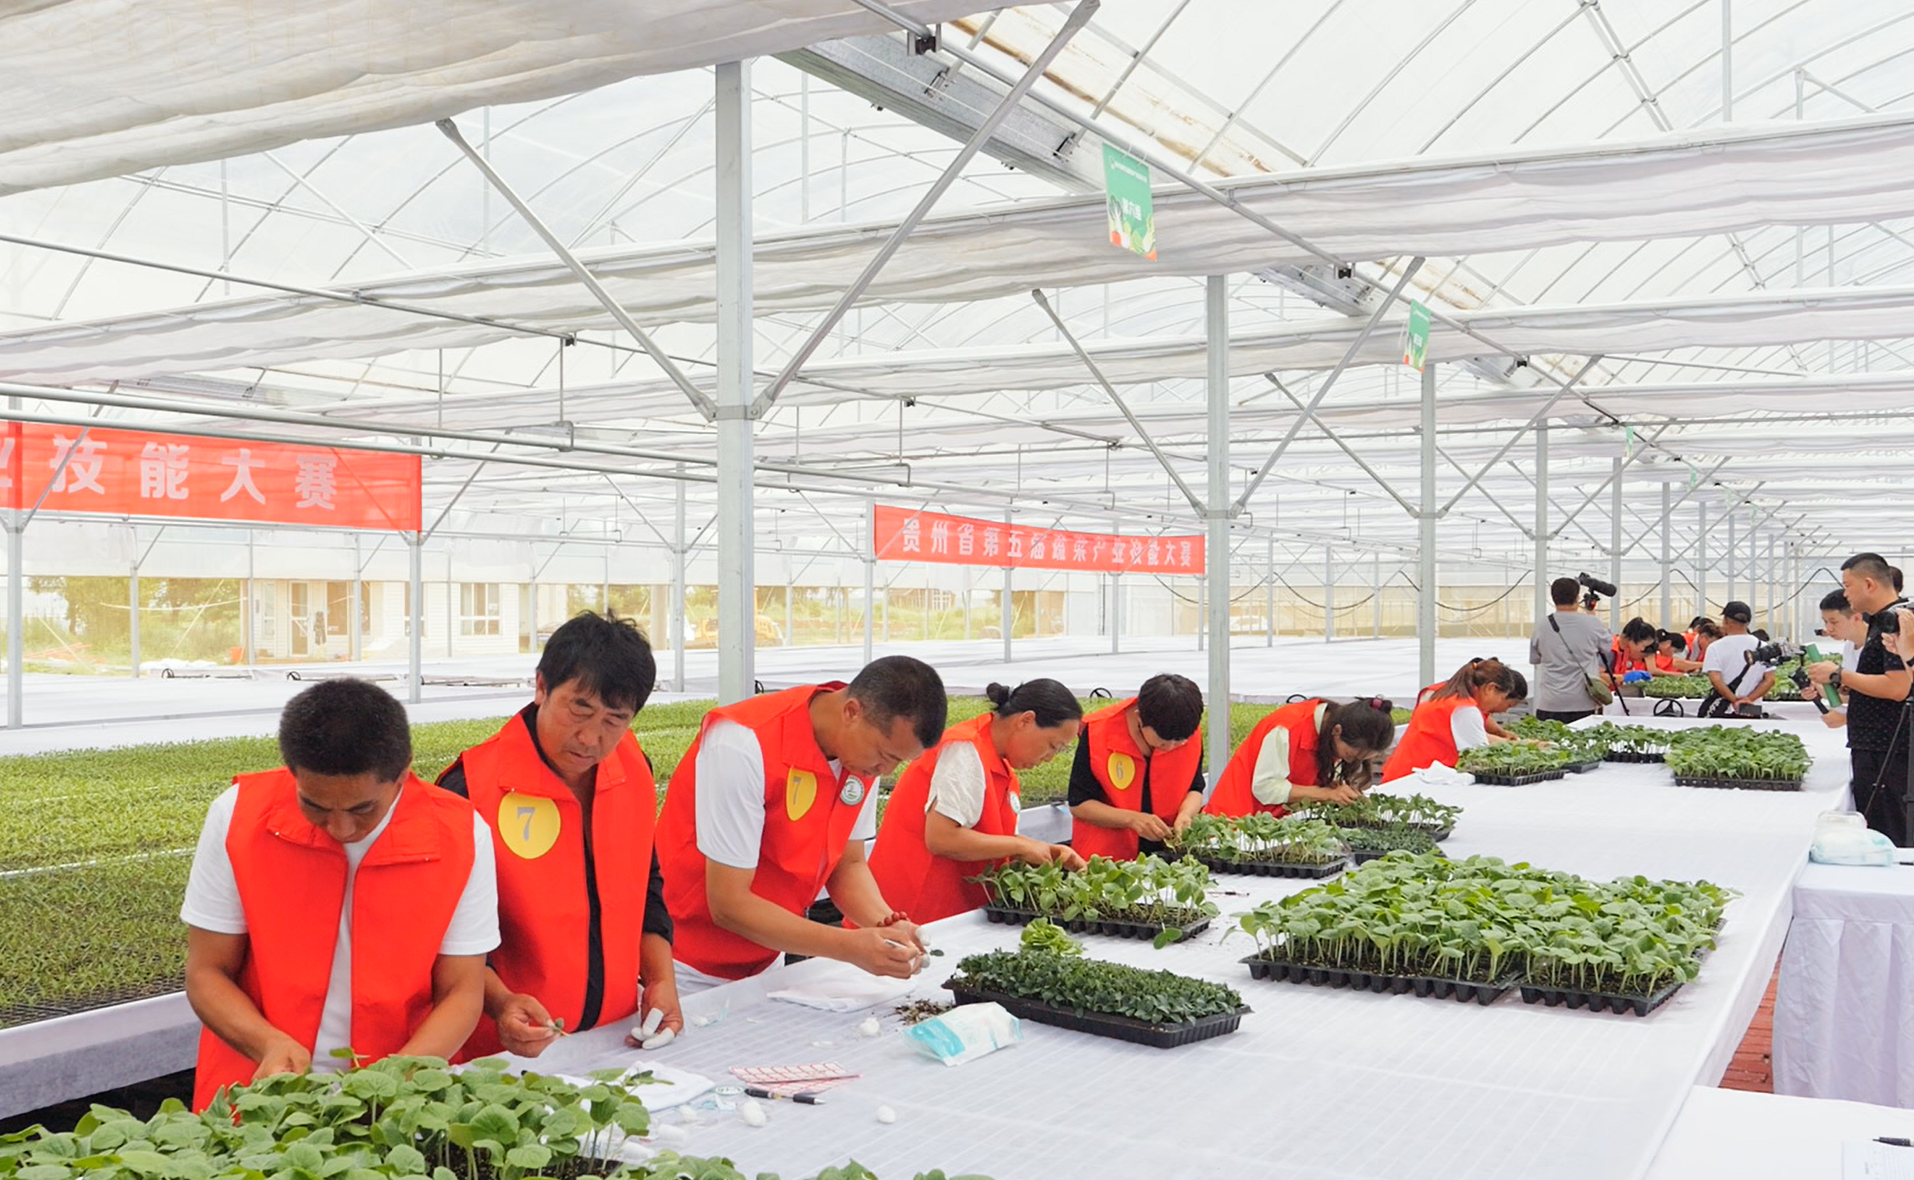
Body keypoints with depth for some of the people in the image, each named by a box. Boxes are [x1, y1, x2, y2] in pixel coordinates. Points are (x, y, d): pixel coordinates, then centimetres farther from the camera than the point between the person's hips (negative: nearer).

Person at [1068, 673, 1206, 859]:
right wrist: (1132, 819, -22)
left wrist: (1185, 815, -12)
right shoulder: (1097, 732, -14)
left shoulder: (1191, 734, -4)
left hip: (1167, 855, 3)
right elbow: (1078, 804, -9)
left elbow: (1194, 789, 10)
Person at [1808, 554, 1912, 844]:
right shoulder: (1882, 621, 17)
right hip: (1873, 747, 10)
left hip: (1886, 752, -10)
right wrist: (1845, 686, 13)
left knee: (1884, 837, -6)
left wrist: (1839, 675, -17)